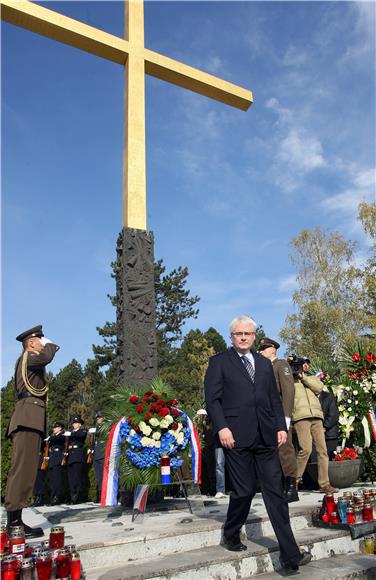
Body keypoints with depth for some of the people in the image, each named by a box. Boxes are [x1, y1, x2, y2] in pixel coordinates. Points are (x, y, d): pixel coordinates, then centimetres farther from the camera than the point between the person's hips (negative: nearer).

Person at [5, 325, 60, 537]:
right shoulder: (27, 358, 0)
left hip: (30, 421, 10)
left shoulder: (31, 362, 29)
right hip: (28, 419, -10)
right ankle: (14, 522, -16)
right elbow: (47, 357, -20)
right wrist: (49, 344, -1)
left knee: (24, 470, 7)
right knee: (23, 468, -14)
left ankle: (15, 520, 8)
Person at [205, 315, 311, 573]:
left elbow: (275, 398, 17)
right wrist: (222, 428, -13)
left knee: (276, 493, 3)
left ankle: (290, 556, 8)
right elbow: (213, 399, -2)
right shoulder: (219, 362, 4)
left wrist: (281, 426, 7)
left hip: (265, 436, 4)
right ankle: (231, 536, 28)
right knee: (244, 491, 2)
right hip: (237, 436, -4)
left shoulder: (264, 363, 17)